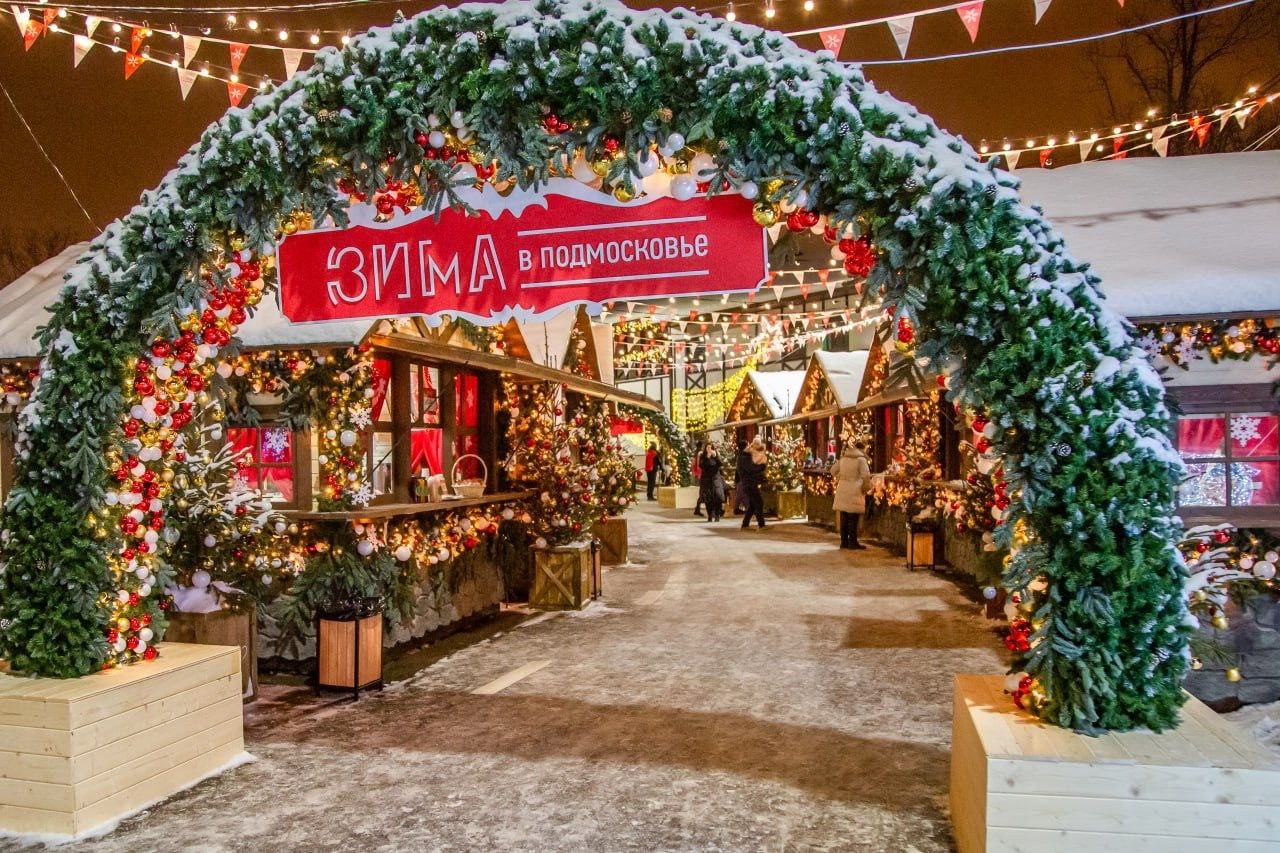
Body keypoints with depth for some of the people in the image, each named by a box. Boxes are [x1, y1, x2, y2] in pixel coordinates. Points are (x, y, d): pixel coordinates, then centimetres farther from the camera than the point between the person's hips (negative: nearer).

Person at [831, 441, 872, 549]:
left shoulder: (843, 458, 12)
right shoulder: (861, 459, -6)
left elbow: (833, 470, 20)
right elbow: (866, 476, -12)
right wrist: (866, 488, 0)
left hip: (842, 490, 6)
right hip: (854, 492, -6)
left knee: (844, 517, 10)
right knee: (853, 518, -1)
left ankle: (844, 541, 15)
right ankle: (853, 542, 2)